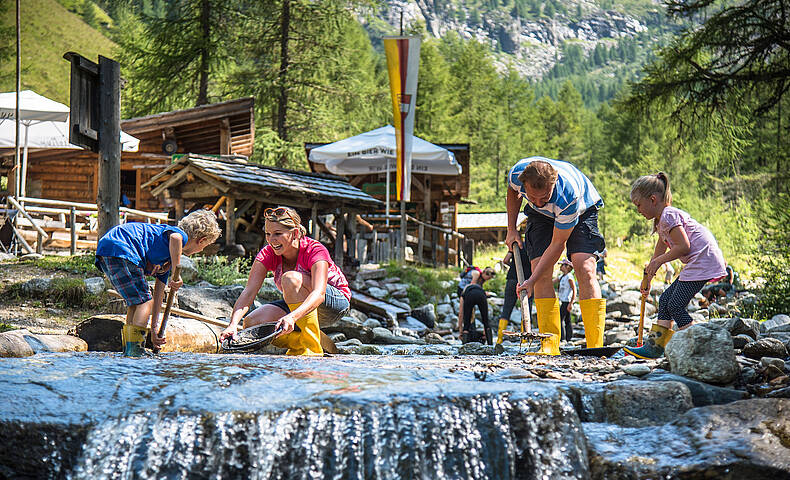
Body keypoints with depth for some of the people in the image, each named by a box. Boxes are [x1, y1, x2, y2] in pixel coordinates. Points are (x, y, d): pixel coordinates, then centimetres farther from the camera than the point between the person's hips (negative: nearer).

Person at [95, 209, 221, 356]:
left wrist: (154, 329, 31)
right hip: (120, 249, -10)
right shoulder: (182, 235, 2)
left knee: (136, 302, 19)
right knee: (144, 300, -6)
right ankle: (134, 352, -11)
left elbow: (158, 294, 31)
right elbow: (175, 237, -28)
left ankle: (128, 352, 22)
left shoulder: (168, 259, 28)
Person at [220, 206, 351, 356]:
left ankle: (312, 347, -28)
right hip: (296, 306, 5)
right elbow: (249, 292, -23)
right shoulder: (268, 254, -13)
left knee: (290, 278, -34)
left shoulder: (315, 251, -26)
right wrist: (233, 325, -40)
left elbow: (318, 294, -42)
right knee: (252, 323, -23)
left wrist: (292, 317, -59)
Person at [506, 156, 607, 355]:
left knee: (585, 269, -23)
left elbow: (557, 244, -32)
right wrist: (511, 229, 0)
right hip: (541, 215, 4)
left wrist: (532, 281, -33)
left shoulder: (568, 196, -43)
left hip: (582, 210, -4)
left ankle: (596, 347, -25)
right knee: (542, 273, -13)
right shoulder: (516, 173, -32)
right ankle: (549, 346, -12)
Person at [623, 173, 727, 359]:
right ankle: (654, 347, 12)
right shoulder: (661, 221, 20)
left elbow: (683, 246, -21)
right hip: (696, 263, 11)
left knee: (676, 305, -11)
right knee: (666, 299, 11)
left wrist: (658, 261, -12)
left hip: (703, 260, -11)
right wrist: (648, 275, 36)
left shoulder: (668, 216, -13)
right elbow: (660, 251, 32)